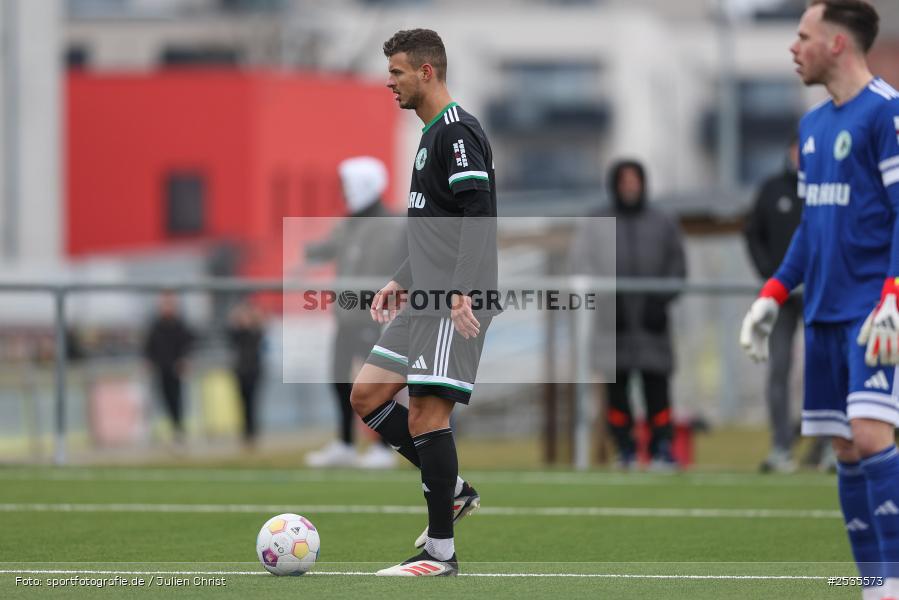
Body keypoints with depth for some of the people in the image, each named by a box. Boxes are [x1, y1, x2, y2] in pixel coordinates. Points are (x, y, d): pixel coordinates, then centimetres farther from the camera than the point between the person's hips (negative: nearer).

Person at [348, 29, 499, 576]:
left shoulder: (458, 131, -11)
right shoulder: (433, 135, 20)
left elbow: (480, 216, -21)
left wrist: (462, 292, -28)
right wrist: (403, 281, 25)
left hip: (455, 303, -10)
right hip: (427, 297, 10)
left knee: (427, 413, -11)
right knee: (368, 395, 8)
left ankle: (441, 551, -6)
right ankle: (452, 490, 15)